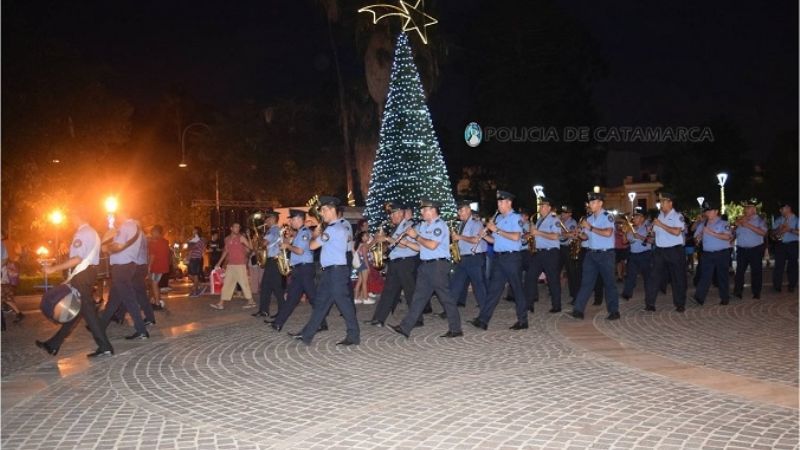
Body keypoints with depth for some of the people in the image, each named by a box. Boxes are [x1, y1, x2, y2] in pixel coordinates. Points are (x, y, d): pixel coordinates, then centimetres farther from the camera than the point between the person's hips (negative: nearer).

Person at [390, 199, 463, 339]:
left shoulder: (440, 225, -11)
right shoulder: (424, 225, 16)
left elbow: (432, 245, -22)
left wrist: (416, 236, -12)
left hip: (438, 265, -9)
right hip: (425, 265, 9)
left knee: (446, 297, -1)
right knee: (419, 297, 8)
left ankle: (456, 329, 7)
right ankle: (405, 327, 8)